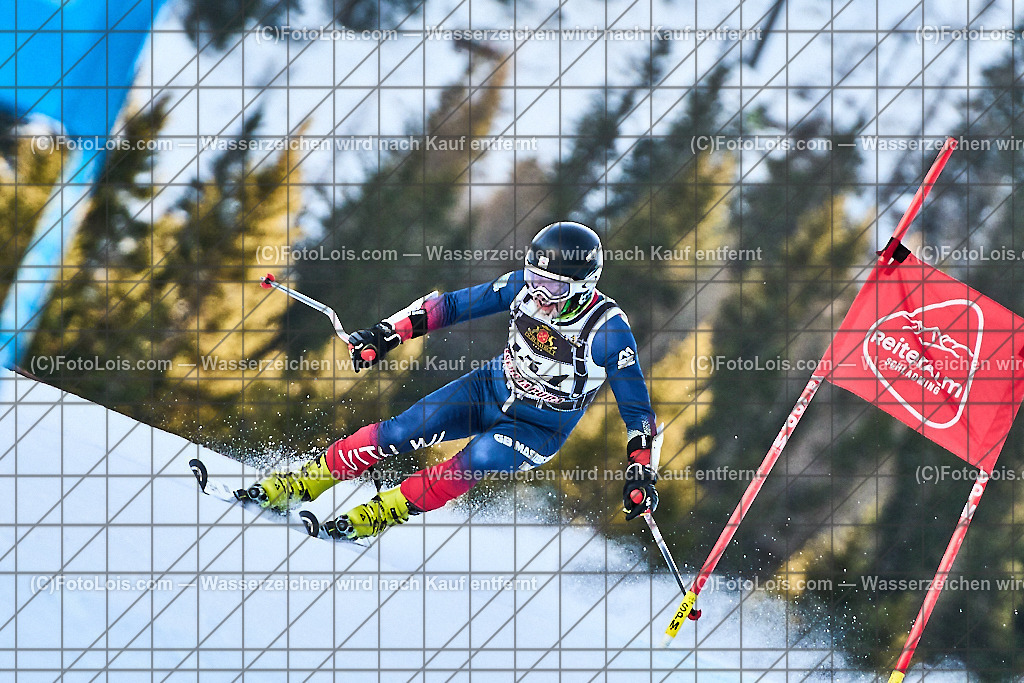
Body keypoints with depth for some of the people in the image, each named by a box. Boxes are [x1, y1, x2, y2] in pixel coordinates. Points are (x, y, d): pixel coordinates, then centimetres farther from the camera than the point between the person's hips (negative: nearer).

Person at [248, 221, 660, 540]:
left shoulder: (608, 332, -27)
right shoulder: (525, 287, -16)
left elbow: (637, 409, -18)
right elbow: (454, 306, -4)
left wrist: (641, 474, -25)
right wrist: (389, 333, -9)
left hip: (540, 428, -4)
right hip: (493, 387, 4)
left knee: (482, 457, -34)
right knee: (403, 432, -14)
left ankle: (388, 511, -20)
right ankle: (305, 482, 0)